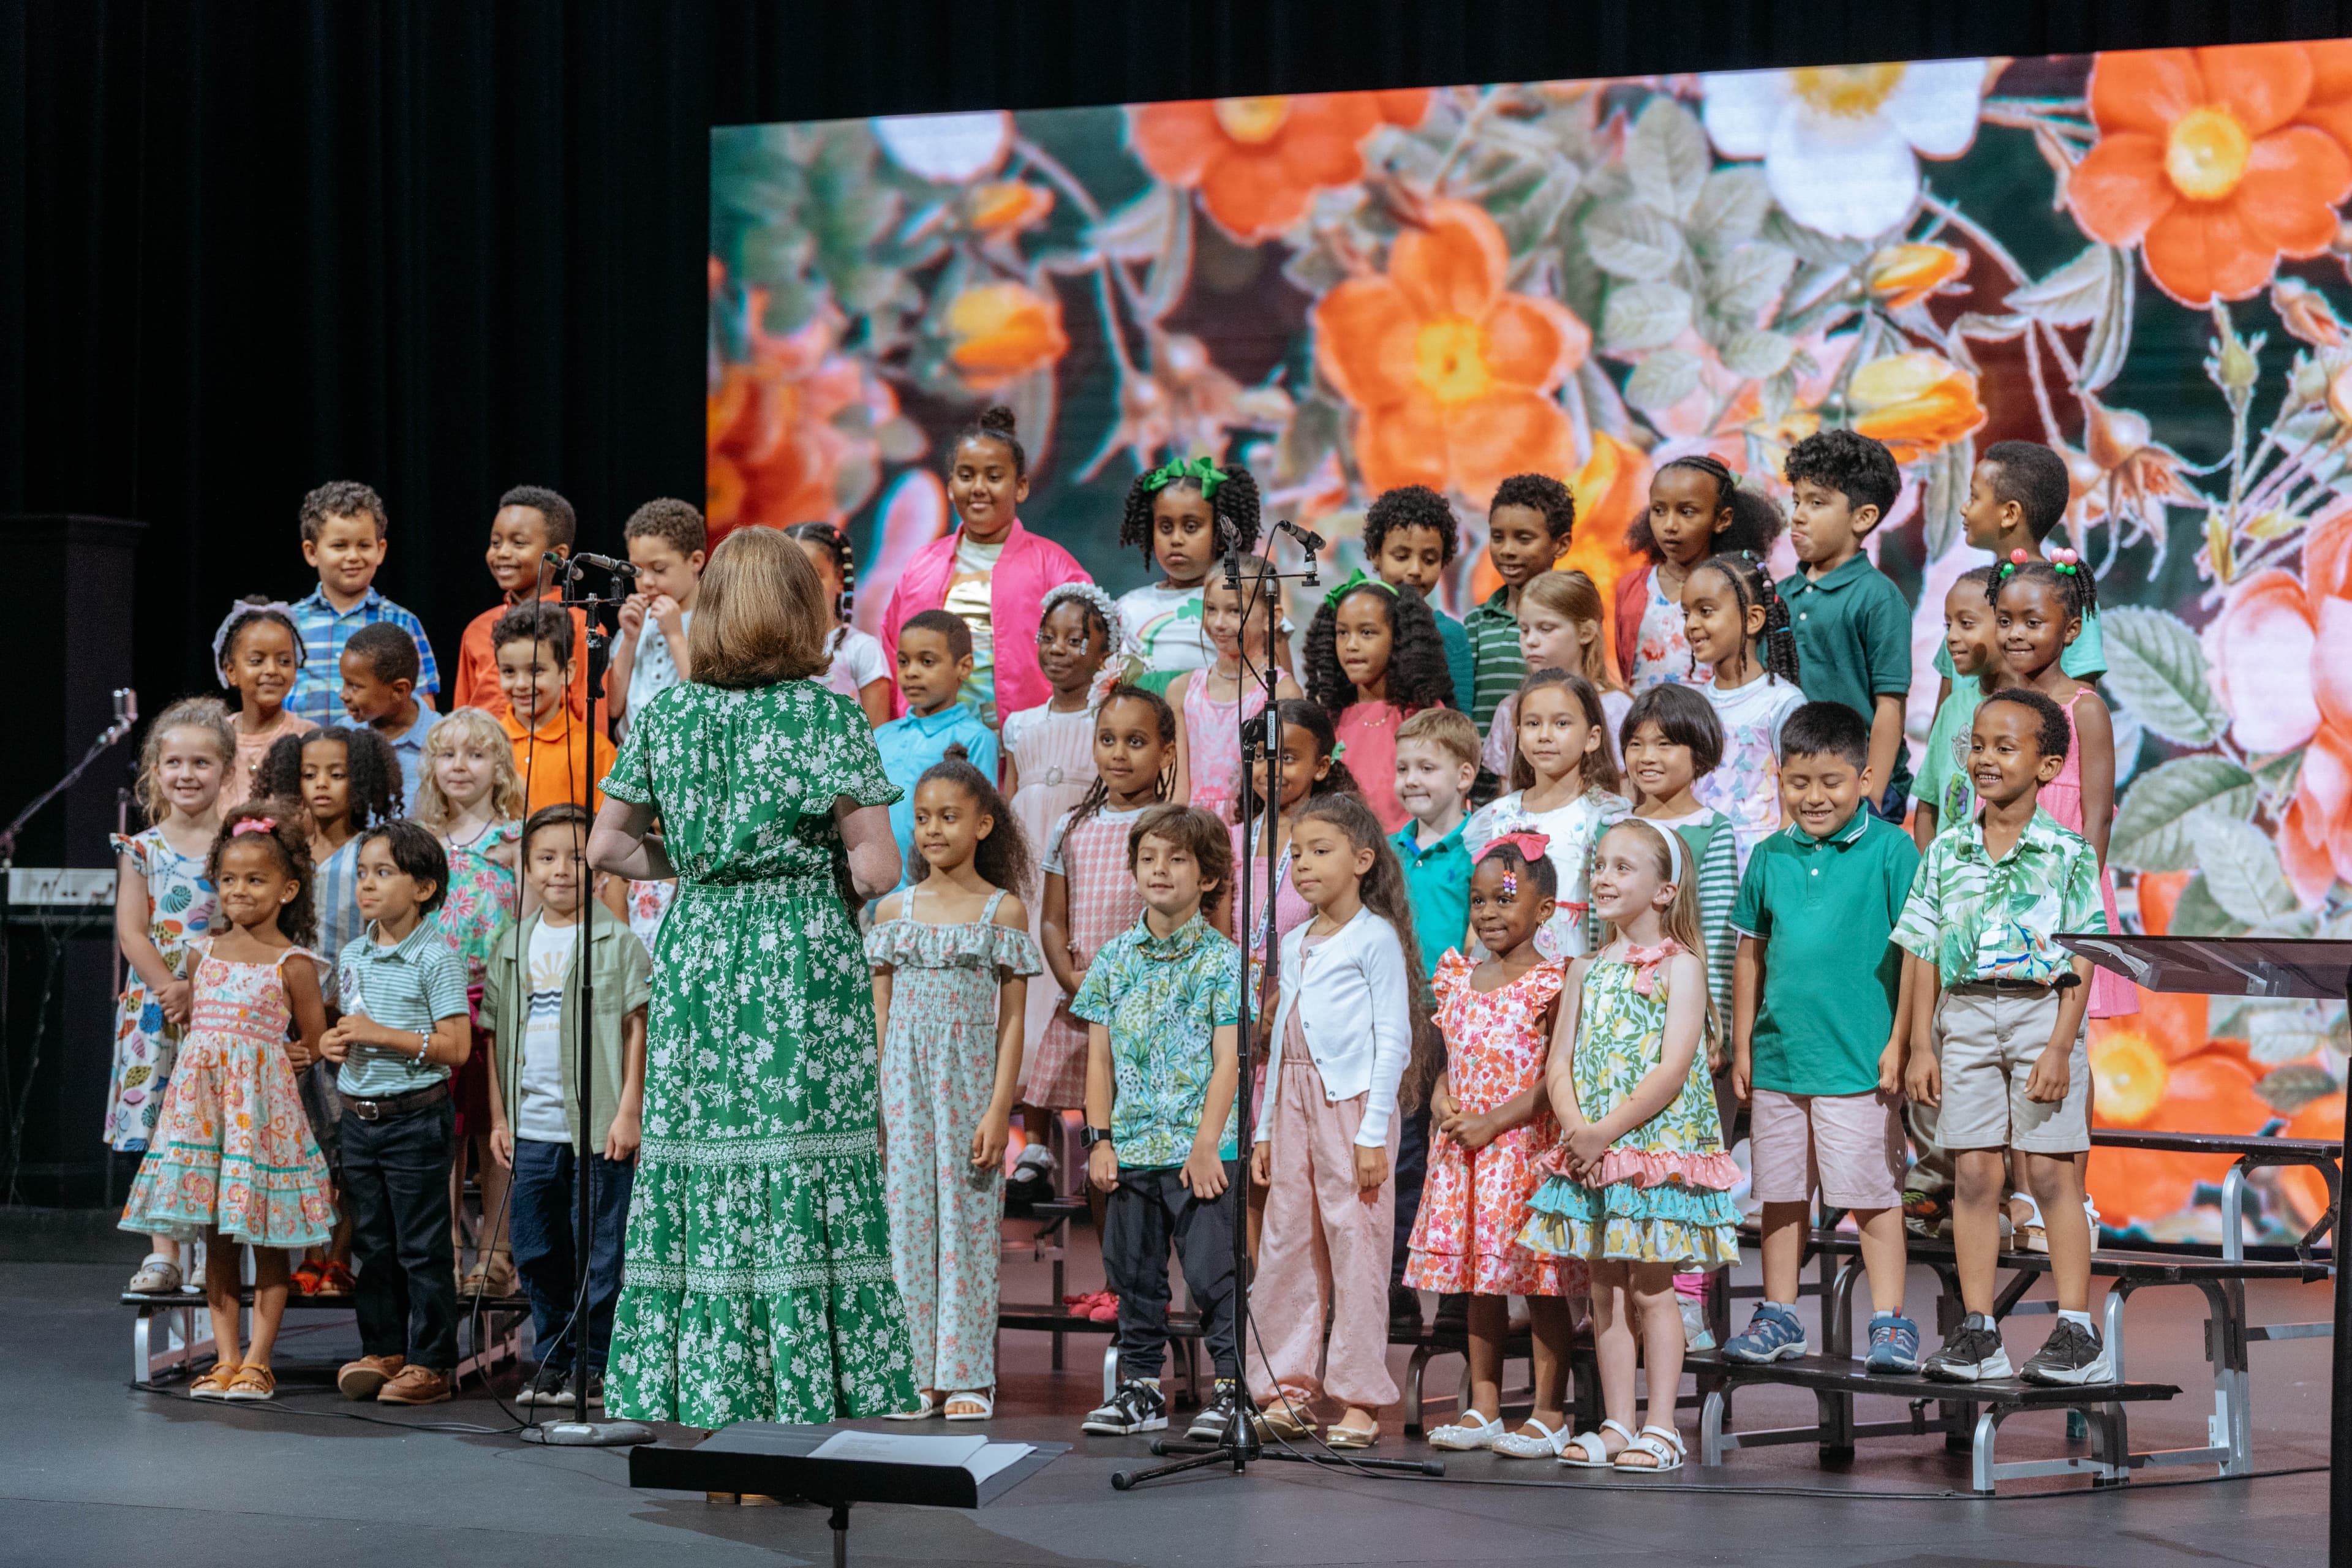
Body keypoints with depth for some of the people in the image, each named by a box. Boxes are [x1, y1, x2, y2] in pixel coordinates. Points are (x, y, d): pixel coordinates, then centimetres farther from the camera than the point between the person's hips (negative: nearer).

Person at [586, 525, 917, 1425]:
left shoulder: (665, 714, 6)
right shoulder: (828, 716, -5)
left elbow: (607, 847, 9)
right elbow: (875, 866, -8)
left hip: (694, 948, 4)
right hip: (803, 955, -4)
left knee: (697, 1162, 5)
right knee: (802, 1171, -3)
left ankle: (695, 1392, 6)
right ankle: (801, 1392, -5)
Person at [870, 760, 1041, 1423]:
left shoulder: (1003, 910, 1)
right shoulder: (894, 910, 8)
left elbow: (1012, 1019, -1)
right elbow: (879, 1013, 10)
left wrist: (999, 1109, -9)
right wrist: (872, 1103, 3)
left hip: (971, 1081, -2)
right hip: (904, 1083, 2)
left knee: (966, 1220, -2)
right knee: (908, 1220, 0)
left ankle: (966, 1376, 3)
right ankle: (916, 1374, 5)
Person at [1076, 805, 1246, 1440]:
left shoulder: (1222, 960, -3)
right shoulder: (1115, 959, 9)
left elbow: (1228, 1059, -8)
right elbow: (1100, 1058, 9)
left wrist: (1206, 1143, -15)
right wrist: (1099, 1139, 2)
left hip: (1200, 1148, -5)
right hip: (1131, 1147, 5)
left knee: (1212, 1269, -6)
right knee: (1133, 1272, 10)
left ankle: (1232, 1388, 2)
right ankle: (1140, 1387, 20)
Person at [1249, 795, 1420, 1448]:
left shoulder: (1375, 938, -5)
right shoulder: (1295, 944, 16)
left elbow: (1393, 1040, -9)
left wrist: (1374, 1133, -14)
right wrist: (1265, 1128, 18)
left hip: (1352, 1101, -7)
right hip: (1295, 1102, 7)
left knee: (1355, 1246, -5)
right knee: (1286, 1242, 6)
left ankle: (1360, 1399, -1)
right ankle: (1288, 1388, 12)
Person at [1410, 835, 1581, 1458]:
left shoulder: (1548, 985, -11)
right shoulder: (1460, 978, 10)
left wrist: (1493, 1124, -17)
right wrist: (1442, 1101, -2)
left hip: (1526, 1147, -7)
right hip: (1465, 1152, 7)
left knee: (1540, 1282, -2)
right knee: (1478, 1280, 11)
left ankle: (1549, 1413, 3)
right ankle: (1483, 1407, 19)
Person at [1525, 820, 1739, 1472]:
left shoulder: (1680, 967, -6)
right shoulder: (1587, 970, 12)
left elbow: (1673, 1069, -14)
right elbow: (1559, 1062, 8)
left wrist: (1607, 1131, -18)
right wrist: (1576, 1126, -10)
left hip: (1658, 1144, -6)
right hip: (1592, 1152, 6)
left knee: (1651, 1289, -4)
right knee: (1606, 1290, 7)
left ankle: (1660, 1428, 0)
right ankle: (1617, 1424, 12)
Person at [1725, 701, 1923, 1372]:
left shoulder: (1890, 851, -6)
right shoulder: (1770, 858, 7)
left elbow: (1915, 951, -6)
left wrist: (1900, 1043, -8)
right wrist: (1742, 1046, 13)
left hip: (1859, 1059, -5)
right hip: (1779, 1057, 5)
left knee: (1872, 1194, -2)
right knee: (1781, 1194, 12)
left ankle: (1891, 1322, 5)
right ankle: (1778, 1317, 21)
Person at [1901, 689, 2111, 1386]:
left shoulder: (2068, 853, -2)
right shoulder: (1946, 851, 8)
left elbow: (2081, 961, -5)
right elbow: (1925, 953, 9)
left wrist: (2060, 1046, -12)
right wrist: (1922, 1046, 4)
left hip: (2041, 1010, -3)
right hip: (1964, 1014, 3)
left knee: (2050, 1171, -3)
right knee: (1974, 1172, 3)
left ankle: (2077, 1331, 2)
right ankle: (1976, 1331, 8)